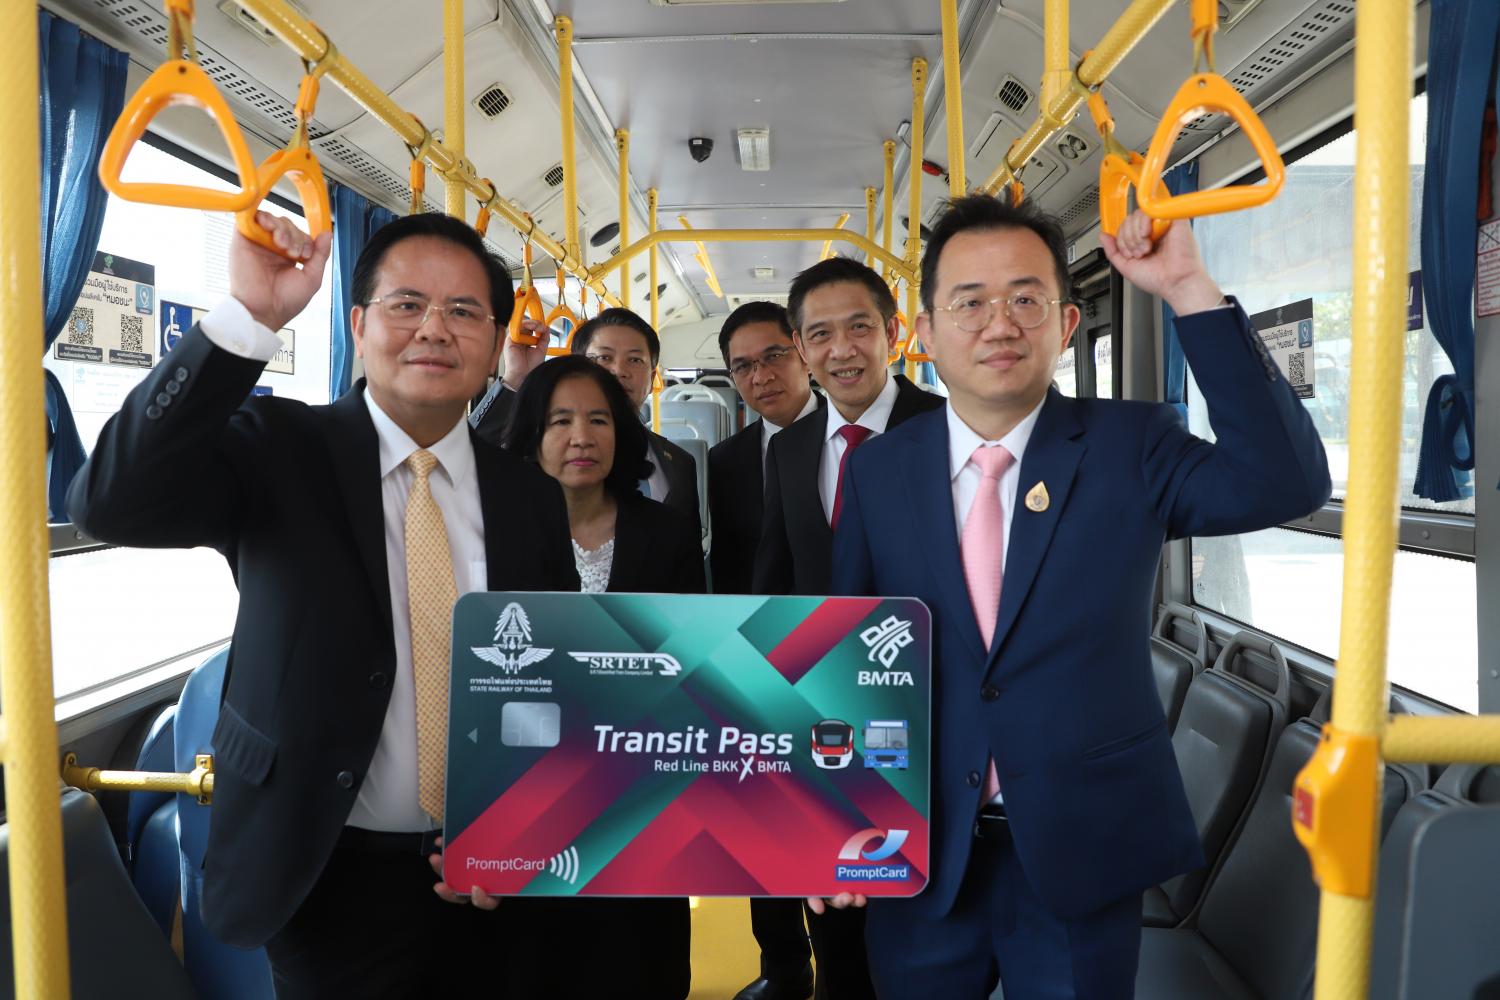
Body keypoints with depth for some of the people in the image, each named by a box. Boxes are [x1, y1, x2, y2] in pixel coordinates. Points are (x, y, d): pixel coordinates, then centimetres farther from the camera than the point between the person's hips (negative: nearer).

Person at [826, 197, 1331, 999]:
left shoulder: (1129, 447, -6)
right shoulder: (877, 471, -2)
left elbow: (1285, 483, -23)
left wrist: (1190, 292, -25)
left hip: (1084, 853, -1)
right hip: (920, 854, 2)